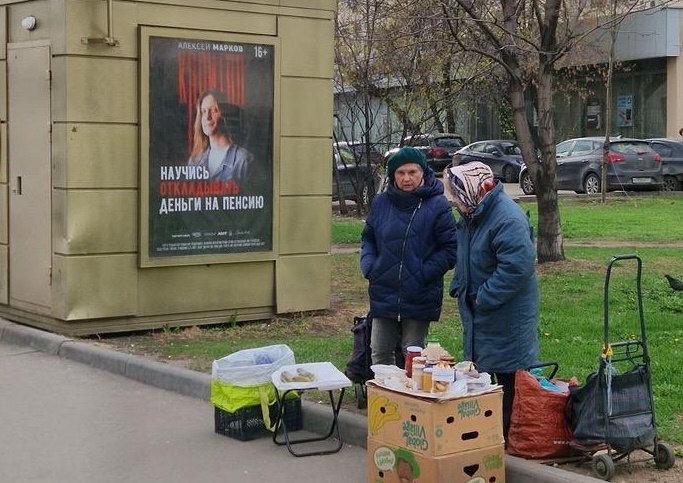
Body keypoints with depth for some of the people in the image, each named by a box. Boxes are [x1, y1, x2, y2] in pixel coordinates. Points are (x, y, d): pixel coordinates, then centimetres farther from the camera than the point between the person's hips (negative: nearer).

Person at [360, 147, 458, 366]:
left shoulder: (437, 205, -8)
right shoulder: (381, 202, 4)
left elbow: (450, 249, -7)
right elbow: (367, 238, 16)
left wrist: (425, 273, -15)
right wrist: (368, 266, -1)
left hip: (419, 298, -4)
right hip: (383, 293, 4)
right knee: (379, 353, 11)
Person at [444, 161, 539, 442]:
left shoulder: (508, 219, -23)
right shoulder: (471, 215, 8)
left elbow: (517, 266, -30)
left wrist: (484, 299, -24)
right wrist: (459, 287, 8)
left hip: (506, 316, -10)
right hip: (478, 313, 10)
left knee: (508, 376, -1)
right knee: (479, 374, 17)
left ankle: (510, 435, 8)